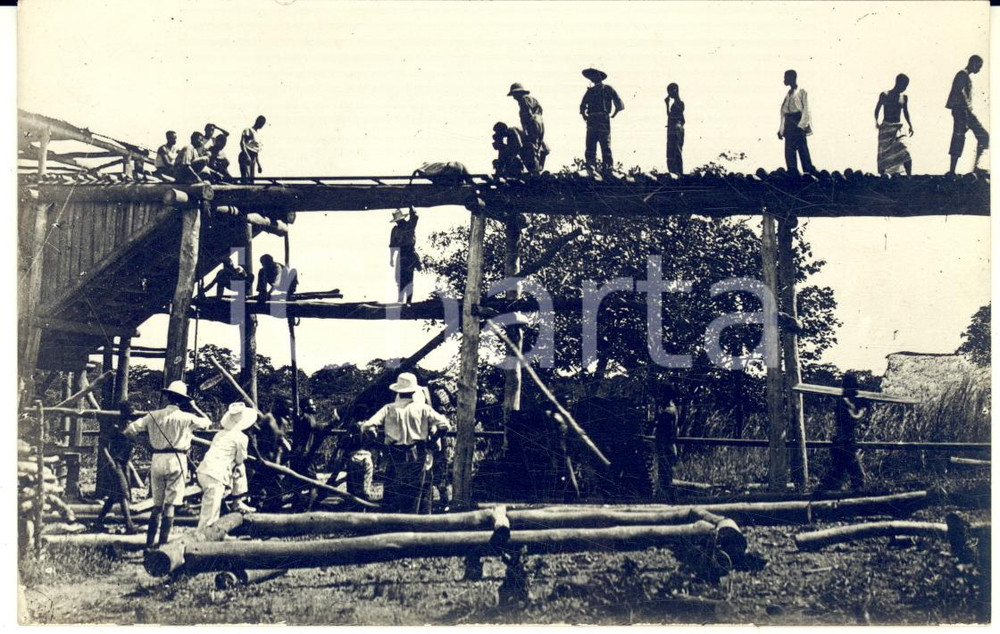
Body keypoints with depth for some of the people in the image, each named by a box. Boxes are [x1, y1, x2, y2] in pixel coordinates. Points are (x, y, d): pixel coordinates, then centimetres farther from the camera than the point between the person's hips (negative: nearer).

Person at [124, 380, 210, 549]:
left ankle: (149, 543, 13)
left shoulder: (153, 415, 4)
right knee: (170, 505, -1)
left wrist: (146, 433, 23)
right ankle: (163, 543, -5)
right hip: (176, 461, -3)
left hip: (157, 460, 3)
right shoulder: (186, 418, -3)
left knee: (157, 504, 13)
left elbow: (130, 431, 5)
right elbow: (206, 422, 15)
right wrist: (194, 407, 19)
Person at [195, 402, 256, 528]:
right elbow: (239, 461, 5)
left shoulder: (220, 434, 19)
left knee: (240, 470, 28)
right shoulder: (241, 438, -3)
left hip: (203, 471, 8)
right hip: (215, 477, -8)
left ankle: (238, 503, 33)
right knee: (208, 519, -7)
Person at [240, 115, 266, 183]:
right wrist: (246, 155, -27)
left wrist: (259, 165, 21)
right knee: (245, 179, -17)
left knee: (251, 180, 4)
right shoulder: (248, 131, -2)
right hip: (245, 157, -8)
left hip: (253, 159, 8)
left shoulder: (258, 134, 19)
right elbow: (242, 143, -16)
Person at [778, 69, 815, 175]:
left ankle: (809, 173, -5)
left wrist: (801, 125, -17)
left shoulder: (802, 93, -3)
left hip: (798, 127, -7)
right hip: (789, 128, 7)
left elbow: (806, 111, -8)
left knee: (803, 151, -7)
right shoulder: (788, 94, 16)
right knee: (789, 152, 3)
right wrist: (781, 130, 12)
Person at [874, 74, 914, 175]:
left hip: (898, 128, 2)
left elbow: (906, 113, 18)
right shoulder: (885, 95, -2)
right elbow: (877, 109, 3)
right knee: (884, 156, 0)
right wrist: (876, 121, -13)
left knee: (905, 154, -13)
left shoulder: (904, 98, 8)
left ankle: (909, 177, -12)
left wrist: (910, 126, 7)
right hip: (885, 128, -2)